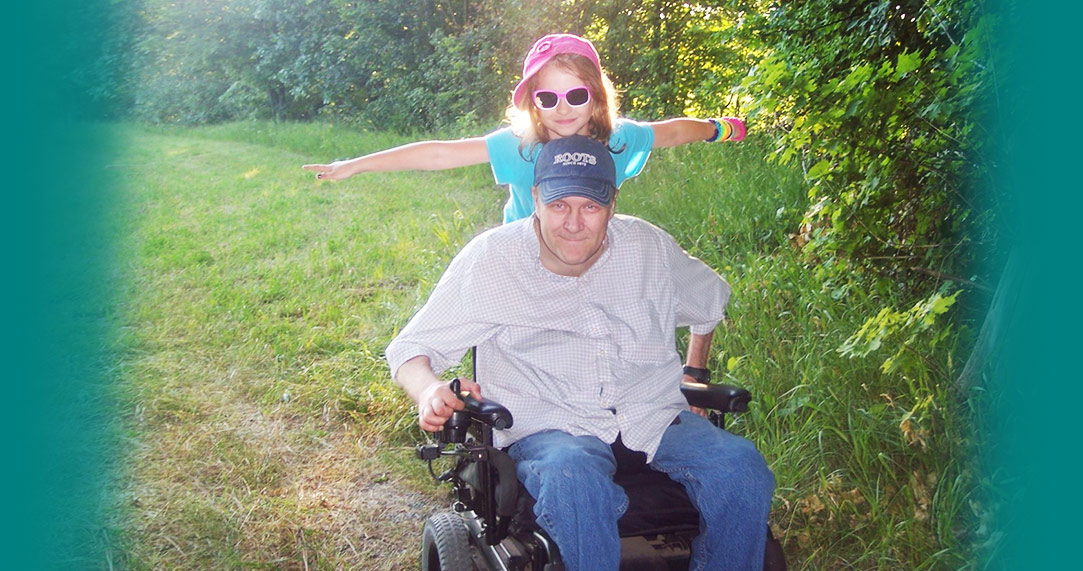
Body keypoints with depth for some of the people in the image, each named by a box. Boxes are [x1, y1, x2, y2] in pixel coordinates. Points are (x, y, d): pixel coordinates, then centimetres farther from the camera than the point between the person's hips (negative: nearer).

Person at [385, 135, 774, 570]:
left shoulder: (649, 247, 7)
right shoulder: (489, 260, -4)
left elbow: (710, 301, 30)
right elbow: (411, 348, -2)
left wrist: (695, 371, 22)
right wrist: (429, 391, -24)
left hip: (654, 417, 4)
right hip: (548, 427, -3)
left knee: (741, 467, -24)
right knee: (572, 478, -39)